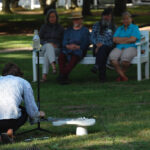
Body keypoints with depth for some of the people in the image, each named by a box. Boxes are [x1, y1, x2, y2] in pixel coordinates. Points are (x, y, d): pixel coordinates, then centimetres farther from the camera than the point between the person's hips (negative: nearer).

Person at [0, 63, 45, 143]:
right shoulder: (24, 82, 21)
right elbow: (32, 111, 16)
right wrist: (39, 114, 42)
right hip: (10, 118, -2)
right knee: (24, 111, 32)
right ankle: (9, 131, 3)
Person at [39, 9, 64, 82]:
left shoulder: (60, 28, 10)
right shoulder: (44, 27, 9)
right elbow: (40, 39, 5)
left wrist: (57, 45, -11)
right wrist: (48, 43, -14)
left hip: (56, 49, 0)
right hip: (45, 48, 0)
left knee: (47, 54, -37)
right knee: (49, 46, -40)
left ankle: (44, 75, -48)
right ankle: (53, 66, -62)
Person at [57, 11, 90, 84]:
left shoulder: (85, 30, 15)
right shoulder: (68, 30, 26)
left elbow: (86, 43, 3)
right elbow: (64, 42, 13)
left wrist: (77, 47, -14)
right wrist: (68, 46, -11)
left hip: (79, 50, -3)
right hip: (67, 49, 3)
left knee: (74, 58, -37)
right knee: (61, 56, -30)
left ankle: (62, 75, -47)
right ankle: (64, 78, -39)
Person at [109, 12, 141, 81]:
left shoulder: (135, 28, 11)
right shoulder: (119, 29, 24)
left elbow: (132, 40, -6)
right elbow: (115, 39, 6)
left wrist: (120, 40, 2)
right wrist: (127, 39, -1)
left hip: (131, 48, -4)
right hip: (119, 48, 4)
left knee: (125, 57, -40)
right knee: (112, 56, -34)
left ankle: (122, 73, -11)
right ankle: (123, 76, -29)